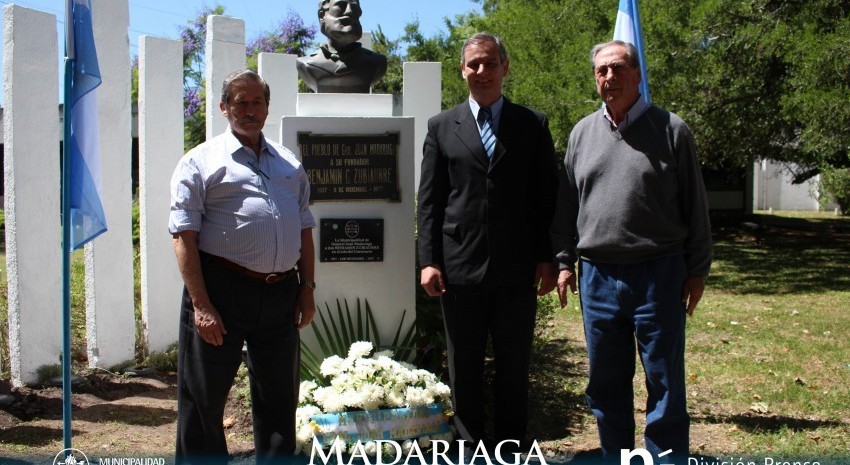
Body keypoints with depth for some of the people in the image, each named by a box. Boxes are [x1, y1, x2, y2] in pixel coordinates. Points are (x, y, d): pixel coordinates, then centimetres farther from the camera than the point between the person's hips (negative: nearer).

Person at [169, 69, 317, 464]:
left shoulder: (289, 164, 17)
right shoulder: (202, 161, 0)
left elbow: (305, 229, 19)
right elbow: (184, 235, -8)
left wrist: (307, 287, 9)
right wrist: (201, 304, -16)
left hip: (281, 294, 5)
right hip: (222, 290, -5)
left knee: (279, 398, 15)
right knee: (204, 400, 4)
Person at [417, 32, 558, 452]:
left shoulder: (533, 124, 7)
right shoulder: (441, 126, 7)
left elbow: (547, 196, 5)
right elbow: (429, 200, 5)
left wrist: (547, 258, -1)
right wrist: (428, 260, -3)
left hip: (518, 268, 0)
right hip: (460, 268, 0)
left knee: (514, 369, 10)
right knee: (464, 370, 9)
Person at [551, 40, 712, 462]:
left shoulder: (670, 130, 0)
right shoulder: (583, 132, 10)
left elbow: (694, 205, 1)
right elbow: (566, 204, 14)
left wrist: (697, 269, 0)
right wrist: (565, 261, 9)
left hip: (659, 273, -3)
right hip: (598, 275, 4)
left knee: (665, 380, 3)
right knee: (605, 382, 13)